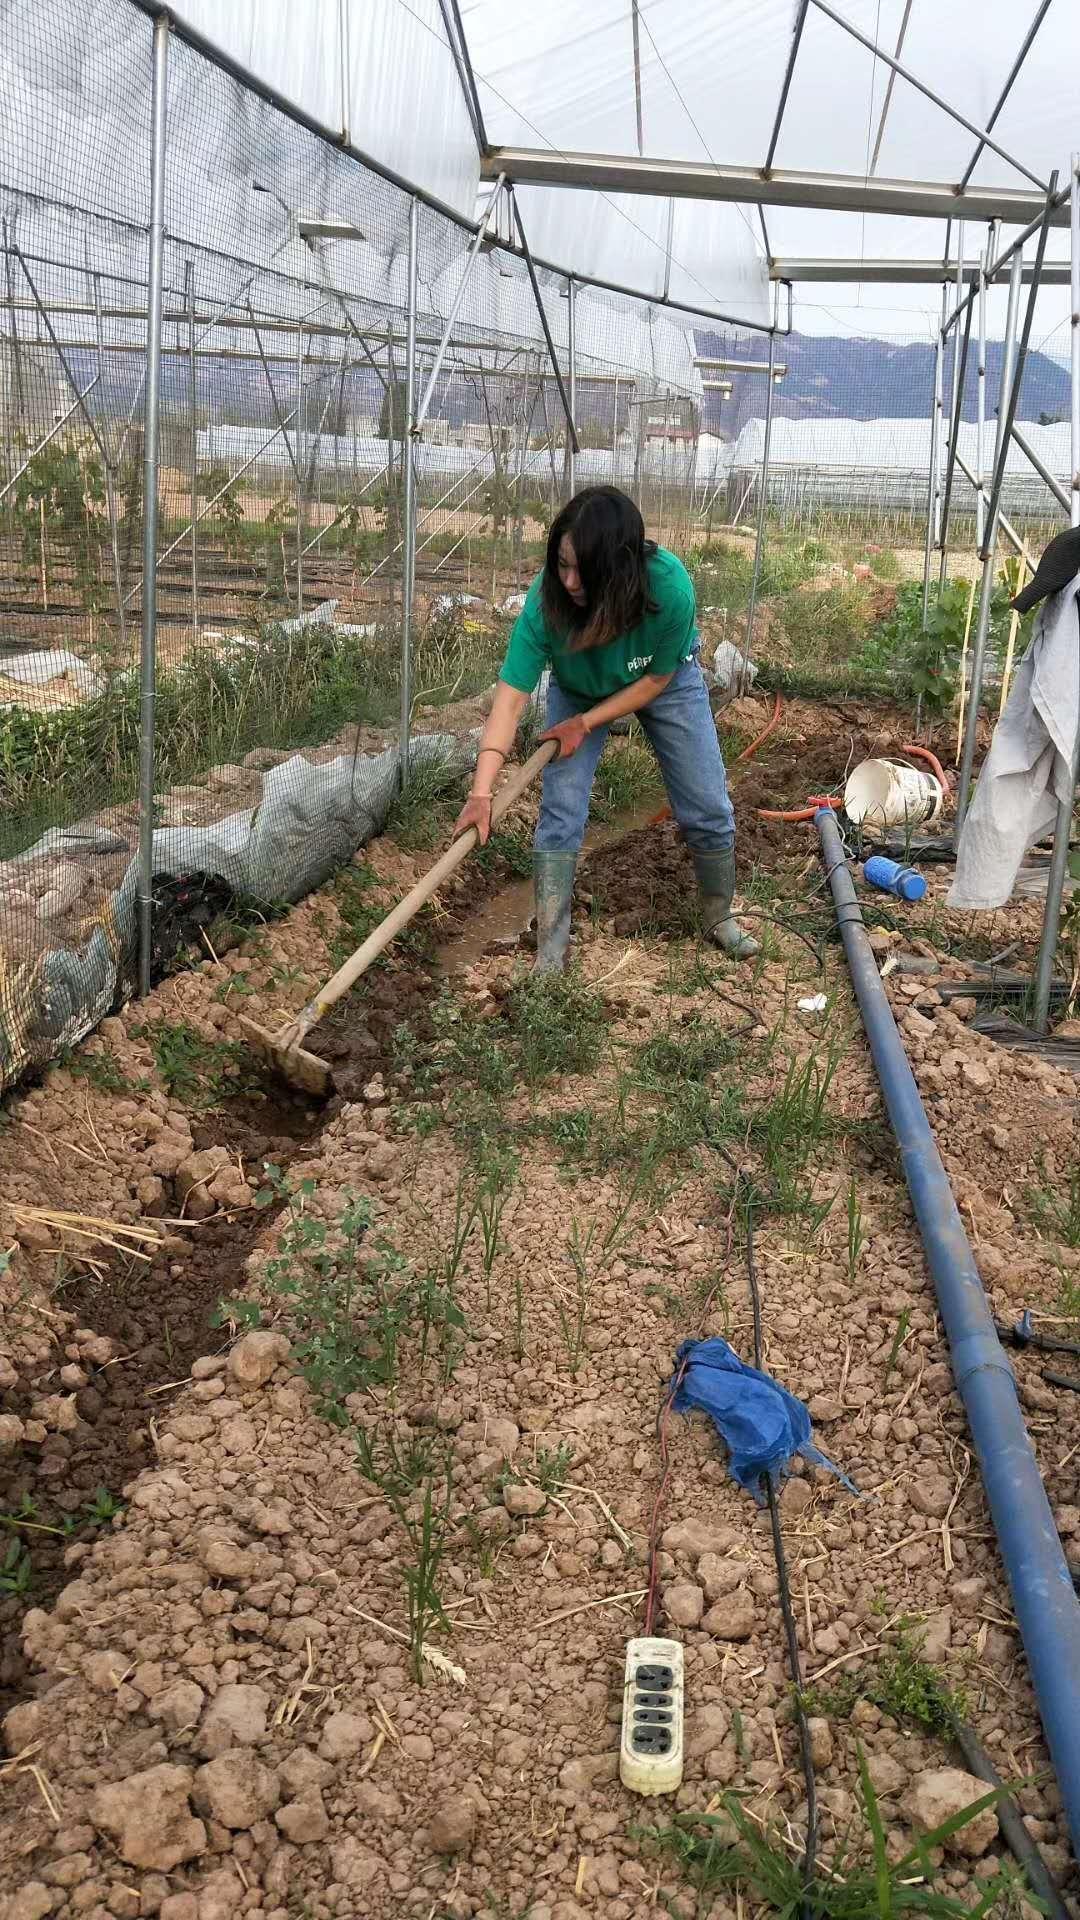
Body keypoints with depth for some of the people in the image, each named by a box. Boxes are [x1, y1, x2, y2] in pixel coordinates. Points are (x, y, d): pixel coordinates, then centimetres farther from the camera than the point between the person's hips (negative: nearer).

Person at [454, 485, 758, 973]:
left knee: (708, 810, 2)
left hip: (667, 682, 0)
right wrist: (482, 792, -45)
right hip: (577, 689, 0)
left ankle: (719, 918, 28)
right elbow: (512, 694, -38)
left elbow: (656, 679, -22)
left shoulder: (670, 587, -40)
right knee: (559, 814, -11)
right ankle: (550, 958, -3)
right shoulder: (546, 598, -38)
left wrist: (586, 723, -24)